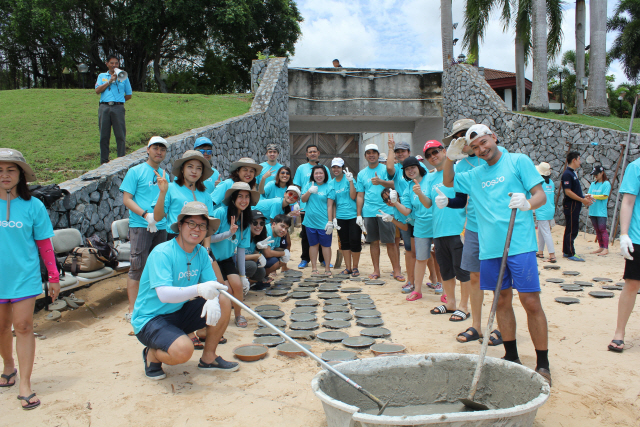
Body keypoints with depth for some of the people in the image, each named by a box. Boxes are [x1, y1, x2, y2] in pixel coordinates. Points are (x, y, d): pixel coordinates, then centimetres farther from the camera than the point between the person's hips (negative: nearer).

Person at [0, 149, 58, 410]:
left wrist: (53, 276, 2)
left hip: (24, 277, -2)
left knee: (23, 327, -3)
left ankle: (25, 386, 3)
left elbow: (44, 244, 0)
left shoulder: (33, 206, -4)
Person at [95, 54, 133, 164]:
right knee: (104, 135, 2)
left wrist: (118, 101, 4)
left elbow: (129, 95, 15)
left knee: (120, 135, -5)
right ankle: (104, 161, 8)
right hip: (104, 107, 1)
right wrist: (109, 81, -3)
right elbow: (97, 90, 2)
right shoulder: (102, 76, 17)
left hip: (118, 108, -1)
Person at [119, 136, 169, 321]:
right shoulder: (135, 172, 0)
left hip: (161, 227, 6)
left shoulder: (164, 175, 15)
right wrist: (146, 215, -19)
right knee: (138, 267, -6)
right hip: (140, 226, -5)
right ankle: (132, 310, 0)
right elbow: (126, 199, -7)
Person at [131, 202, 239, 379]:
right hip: (149, 319, -7)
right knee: (183, 349, -33)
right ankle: (152, 354, 3)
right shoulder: (162, 253, -22)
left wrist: (212, 299, -29)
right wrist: (199, 289, -49)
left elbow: (213, 284, -4)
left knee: (224, 303, -8)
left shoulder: (201, 253, 1)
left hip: (179, 313, 7)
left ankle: (208, 358, 7)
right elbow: (164, 294, -33)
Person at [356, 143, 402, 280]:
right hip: (368, 212, 3)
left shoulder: (385, 169, 4)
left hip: (385, 211, -3)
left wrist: (381, 181, -31)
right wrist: (359, 214, 7)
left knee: (390, 242, -3)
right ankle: (376, 270, 16)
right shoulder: (361, 174, 13)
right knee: (373, 242, 7)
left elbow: (393, 184, -11)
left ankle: (397, 270, 3)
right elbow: (360, 195, 13)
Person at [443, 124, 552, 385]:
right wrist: (450, 158, 12)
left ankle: (542, 364, 6)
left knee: (531, 302, -6)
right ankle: (511, 357, 24)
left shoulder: (518, 161, 2)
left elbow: (541, 195, -3)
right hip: (490, 247, 5)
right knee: (502, 301, 11)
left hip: (520, 245, -5)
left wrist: (527, 203, -26)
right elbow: (448, 182, 29)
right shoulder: (474, 175, 16)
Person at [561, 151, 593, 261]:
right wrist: (582, 200, -18)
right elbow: (568, 191, -21)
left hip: (575, 206, 10)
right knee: (571, 230, -6)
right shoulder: (567, 174, -15)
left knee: (570, 229, 13)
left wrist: (584, 198, 12)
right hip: (570, 205, -10)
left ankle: (566, 252, 19)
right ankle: (570, 254, -1)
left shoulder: (573, 173, 16)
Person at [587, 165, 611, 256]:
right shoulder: (593, 184, 15)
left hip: (601, 211, -6)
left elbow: (605, 196, -10)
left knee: (602, 230, -7)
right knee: (597, 230, 9)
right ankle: (601, 247, 16)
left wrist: (593, 196, -14)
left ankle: (606, 249, -5)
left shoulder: (606, 183, -3)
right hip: (593, 211, 6)